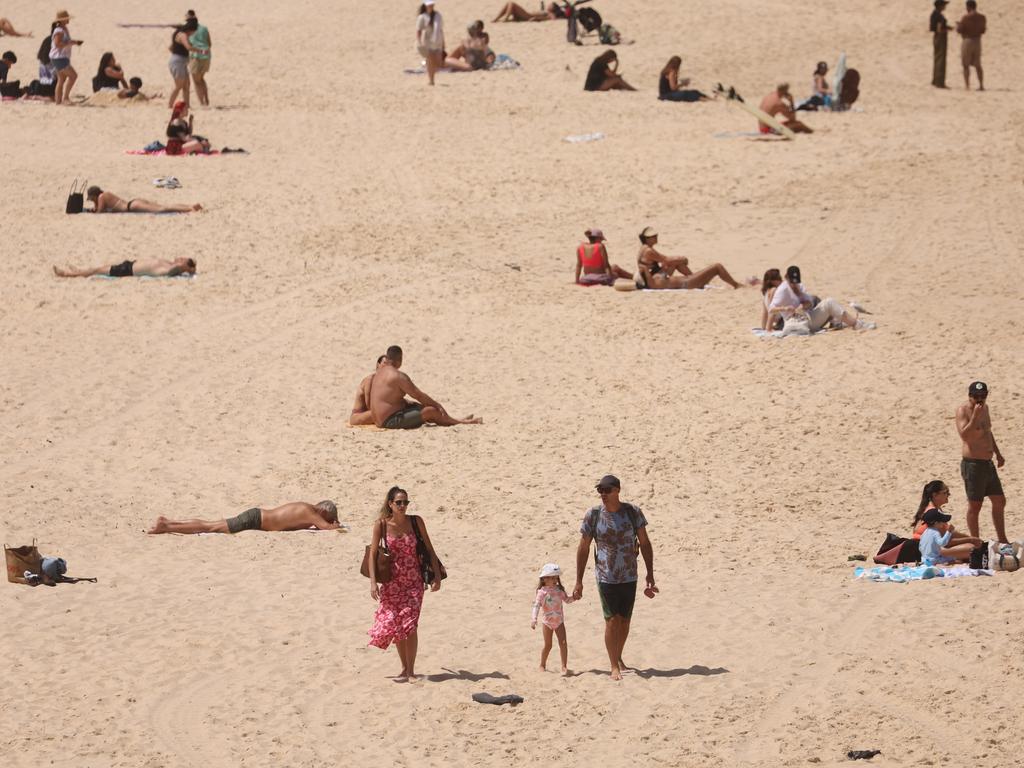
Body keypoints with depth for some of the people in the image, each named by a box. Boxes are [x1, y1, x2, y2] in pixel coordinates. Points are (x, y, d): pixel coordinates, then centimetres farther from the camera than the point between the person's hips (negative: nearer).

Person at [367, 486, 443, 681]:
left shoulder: (416, 522, -4)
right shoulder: (381, 524, -7)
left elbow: (429, 549, 3)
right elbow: (372, 553, -7)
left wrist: (437, 575, -1)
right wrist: (373, 582, -14)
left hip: (414, 581, -1)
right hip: (392, 582, 1)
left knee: (409, 625, -10)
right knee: (395, 625, 7)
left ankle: (410, 671, -4)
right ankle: (404, 668, 22)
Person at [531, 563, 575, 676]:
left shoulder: (559, 590, 1)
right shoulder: (542, 592, -13)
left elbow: (566, 599, 14)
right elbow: (537, 606, -20)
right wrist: (533, 619, -31)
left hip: (559, 621, 3)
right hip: (547, 622, -3)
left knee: (563, 643, -7)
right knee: (548, 645, 3)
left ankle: (564, 666, -4)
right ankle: (542, 665, 23)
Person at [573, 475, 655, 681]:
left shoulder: (633, 512, -3)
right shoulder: (593, 515, -5)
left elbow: (645, 544, 4)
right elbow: (583, 548, 1)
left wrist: (650, 574, -1)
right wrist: (578, 581, 1)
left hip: (629, 577, 2)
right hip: (606, 577, -2)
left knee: (624, 621, 12)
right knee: (612, 620, -8)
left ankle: (618, 656, 33)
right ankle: (614, 666, -2)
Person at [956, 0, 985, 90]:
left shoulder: (966, 17, -14)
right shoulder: (982, 17, 2)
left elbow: (959, 31, -11)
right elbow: (983, 31, 12)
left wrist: (958, 25, 10)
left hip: (967, 41, -5)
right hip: (978, 41, 5)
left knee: (966, 65, 1)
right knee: (978, 65, 13)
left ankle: (967, 85, -5)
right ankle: (981, 85, 11)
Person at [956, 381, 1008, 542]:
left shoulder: (984, 408, 12)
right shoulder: (963, 411, -13)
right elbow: (964, 435, -27)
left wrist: (998, 454, 25)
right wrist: (975, 415, -33)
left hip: (988, 463, 9)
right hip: (972, 464, -9)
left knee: (999, 502, 13)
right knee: (974, 505, -2)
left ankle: (1002, 541, 23)